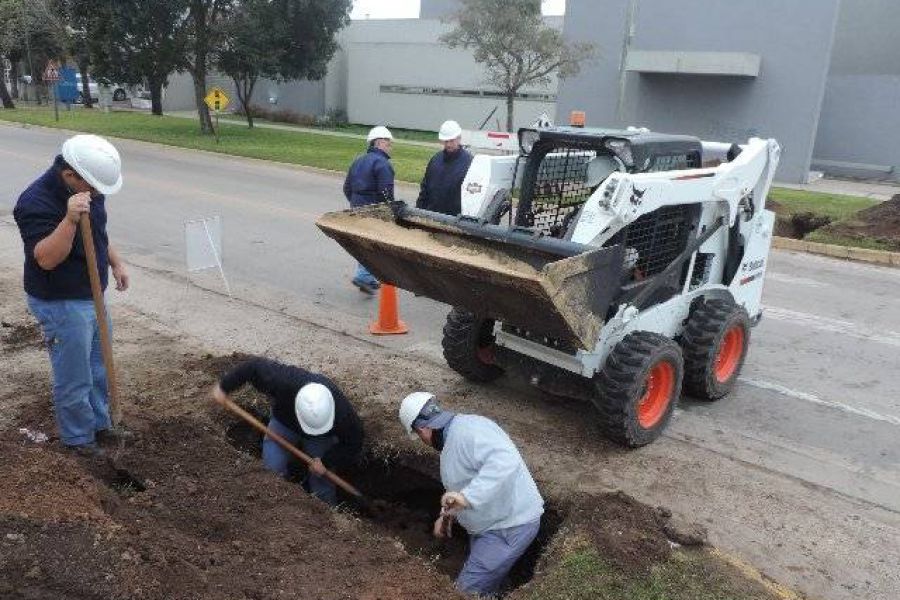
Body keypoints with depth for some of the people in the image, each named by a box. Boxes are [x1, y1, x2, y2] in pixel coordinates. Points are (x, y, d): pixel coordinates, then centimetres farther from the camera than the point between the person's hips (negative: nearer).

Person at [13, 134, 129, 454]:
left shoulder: (87, 189, -1)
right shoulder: (36, 202, -26)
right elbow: (46, 259, -32)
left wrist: (116, 263, 9)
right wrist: (70, 219, -42)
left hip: (92, 296, 8)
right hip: (61, 305, -8)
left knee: (98, 368, 21)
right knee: (74, 378, 5)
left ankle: (99, 422, 39)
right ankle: (78, 437, 25)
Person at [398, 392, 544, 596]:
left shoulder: (468, 430, -25)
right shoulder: (452, 436, 9)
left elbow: (505, 461, -40)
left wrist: (467, 497, -45)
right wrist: (447, 514, 10)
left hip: (509, 527, -10)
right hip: (489, 524, 10)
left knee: (468, 592, -6)